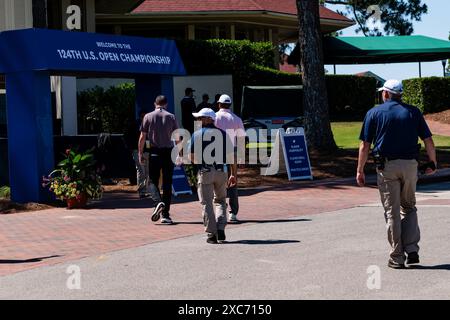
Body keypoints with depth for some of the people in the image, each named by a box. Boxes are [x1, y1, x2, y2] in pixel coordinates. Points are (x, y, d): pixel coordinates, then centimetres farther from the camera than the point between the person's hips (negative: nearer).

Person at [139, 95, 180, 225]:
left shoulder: (148, 117, 1)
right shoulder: (171, 117, 3)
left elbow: (142, 137, 0)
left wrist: (140, 153, 7)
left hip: (154, 152, -1)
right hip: (168, 152, 1)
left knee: (152, 181, 8)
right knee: (167, 183, 5)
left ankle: (158, 202, -20)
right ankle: (165, 214, 5)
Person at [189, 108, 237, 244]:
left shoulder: (197, 134, -3)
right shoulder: (223, 134, 6)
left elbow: (192, 157, -5)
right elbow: (231, 156, 4)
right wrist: (233, 174, 10)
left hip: (205, 172, -3)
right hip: (222, 171, 3)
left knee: (207, 203, 4)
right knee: (220, 201, 17)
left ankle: (212, 234, 2)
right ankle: (220, 229, 2)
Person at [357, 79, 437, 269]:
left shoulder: (374, 113, 4)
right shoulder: (413, 112, 8)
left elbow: (365, 146, -1)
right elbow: (428, 141, 5)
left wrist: (360, 171, 5)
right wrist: (433, 163, 18)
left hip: (387, 166, -2)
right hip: (410, 165, 2)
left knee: (392, 212, 4)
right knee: (409, 207, 17)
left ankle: (397, 258, 5)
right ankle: (412, 249, 4)